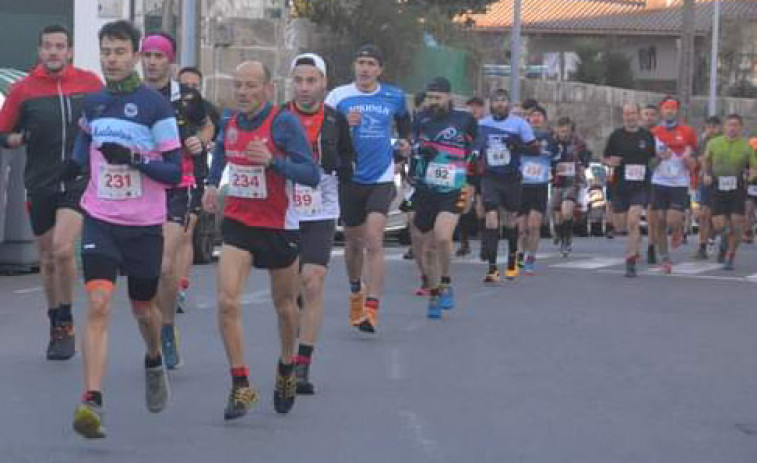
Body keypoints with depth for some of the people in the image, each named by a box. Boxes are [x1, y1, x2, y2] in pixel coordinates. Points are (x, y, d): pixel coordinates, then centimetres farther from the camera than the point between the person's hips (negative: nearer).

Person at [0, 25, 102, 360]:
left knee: (63, 249, -20)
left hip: (80, 182, -2)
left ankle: (66, 323, -4)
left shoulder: (90, 83, 2)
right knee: (47, 260, 10)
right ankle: (56, 326, 28)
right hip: (39, 185, 2)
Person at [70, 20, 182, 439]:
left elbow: (174, 172, -10)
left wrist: (134, 158, -23)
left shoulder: (155, 106, -8)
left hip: (144, 226, -2)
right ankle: (91, 403, -21)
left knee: (143, 309, 14)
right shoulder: (92, 104, 5)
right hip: (100, 220, 2)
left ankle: (154, 363, 48)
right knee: (98, 305, -16)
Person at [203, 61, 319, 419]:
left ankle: (286, 370, 40)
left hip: (279, 227, -3)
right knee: (227, 302, -14)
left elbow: (312, 175, -20)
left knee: (284, 305, 13)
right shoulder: (229, 124, 2)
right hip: (237, 224, 3)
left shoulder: (284, 123, -15)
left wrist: (272, 161, -33)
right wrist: (212, 185, 9)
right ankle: (240, 387, -8)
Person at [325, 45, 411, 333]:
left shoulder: (394, 97, 4)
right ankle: (356, 292, 41)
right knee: (353, 242, 14)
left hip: (381, 179, -1)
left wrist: (405, 142, 11)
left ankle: (372, 309, -15)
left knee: (373, 242, -14)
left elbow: (404, 121, 26)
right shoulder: (339, 96, -2)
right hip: (349, 178, 1)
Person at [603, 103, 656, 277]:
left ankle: (631, 263, -12)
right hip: (620, 186, 2)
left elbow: (654, 157, 15)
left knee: (633, 221, -18)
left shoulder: (648, 136, 3)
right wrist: (610, 162, -14)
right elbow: (605, 158, 9)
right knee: (620, 226, 7)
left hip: (641, 186, -2)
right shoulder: (616, 135, 3)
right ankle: (636, 237, 43)